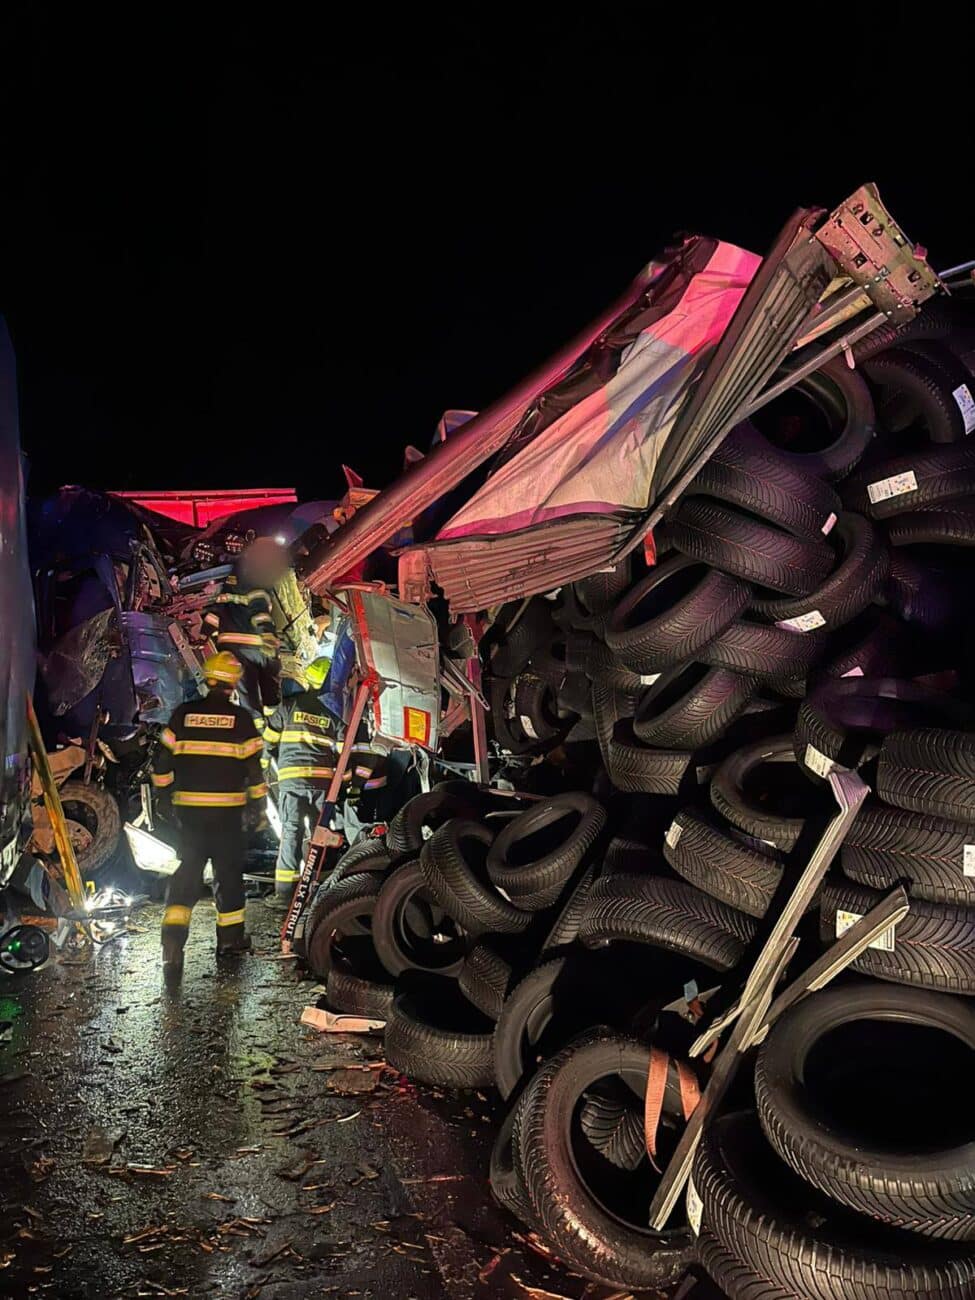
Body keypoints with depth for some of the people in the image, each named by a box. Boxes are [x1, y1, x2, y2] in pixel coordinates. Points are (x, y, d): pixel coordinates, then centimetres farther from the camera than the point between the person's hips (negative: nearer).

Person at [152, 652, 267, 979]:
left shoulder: (183, 714, 2)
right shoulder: (241, 718, -4)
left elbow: (163, 759, 5)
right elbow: (253, 766, -2)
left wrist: (164, 794, 19)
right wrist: (258, 804, 9)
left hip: (189, 805, 2)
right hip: (227, 807, -2)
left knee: (188, 868, 7)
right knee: (228, 869, 10)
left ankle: (174, 932, -10)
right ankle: (230, 936, 19)